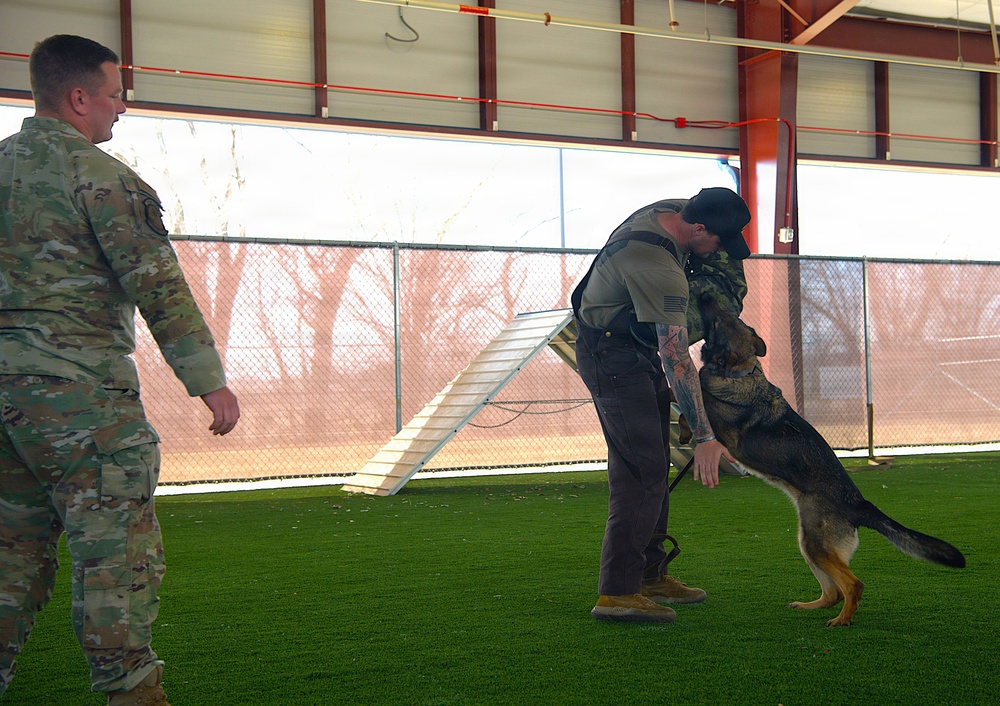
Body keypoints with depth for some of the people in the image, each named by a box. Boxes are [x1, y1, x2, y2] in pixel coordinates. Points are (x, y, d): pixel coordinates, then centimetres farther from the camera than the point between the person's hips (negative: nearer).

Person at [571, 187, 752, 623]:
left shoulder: (674, 209, -4)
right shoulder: (658, 267, -31)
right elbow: (676, 360, -33)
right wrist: (704, 438, -32)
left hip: (638, 349, 10)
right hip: (612, 355, -10)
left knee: (653, 467, 13)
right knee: (642, 470, -14)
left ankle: (650, 575, 21)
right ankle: (617, 592, -14)